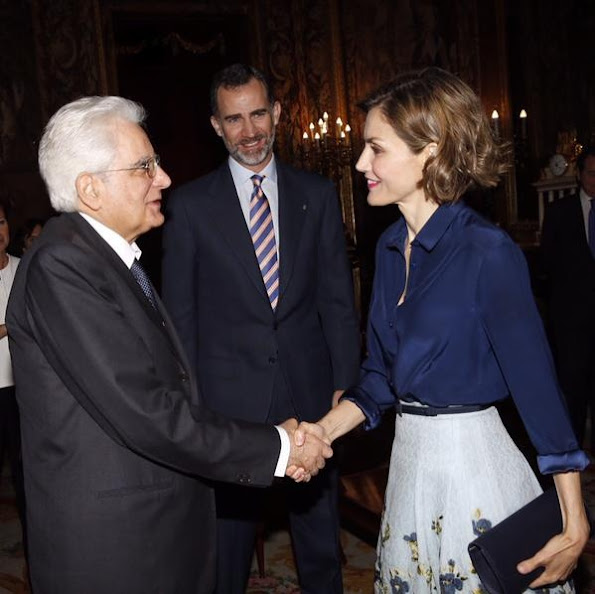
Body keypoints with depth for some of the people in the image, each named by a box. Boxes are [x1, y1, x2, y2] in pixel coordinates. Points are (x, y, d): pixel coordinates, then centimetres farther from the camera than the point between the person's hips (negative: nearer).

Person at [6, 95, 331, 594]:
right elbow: (142, 412, -25)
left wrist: (273, 441, -1)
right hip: (112, 545, -8)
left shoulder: (115, 258, 10)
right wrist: (276, 449, -17)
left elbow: (169, 387, 8)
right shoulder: (60, 266, -20)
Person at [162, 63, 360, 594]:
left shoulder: (318, 195, 5)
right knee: (227, 543, 12)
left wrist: (344, 385, 0)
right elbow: (180, 314, 1)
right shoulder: (190, 205, -1)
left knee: (321, 545, 17)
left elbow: (338, 299, 5)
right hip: (227, 401, -1)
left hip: (310, 394, 2)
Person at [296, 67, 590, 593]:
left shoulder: (488, 252, -17)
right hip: (408, 460, 7)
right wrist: (324, 430, -5)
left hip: (473, 464, -7)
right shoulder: (391, 247, 5)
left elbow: (538, 386, -16)